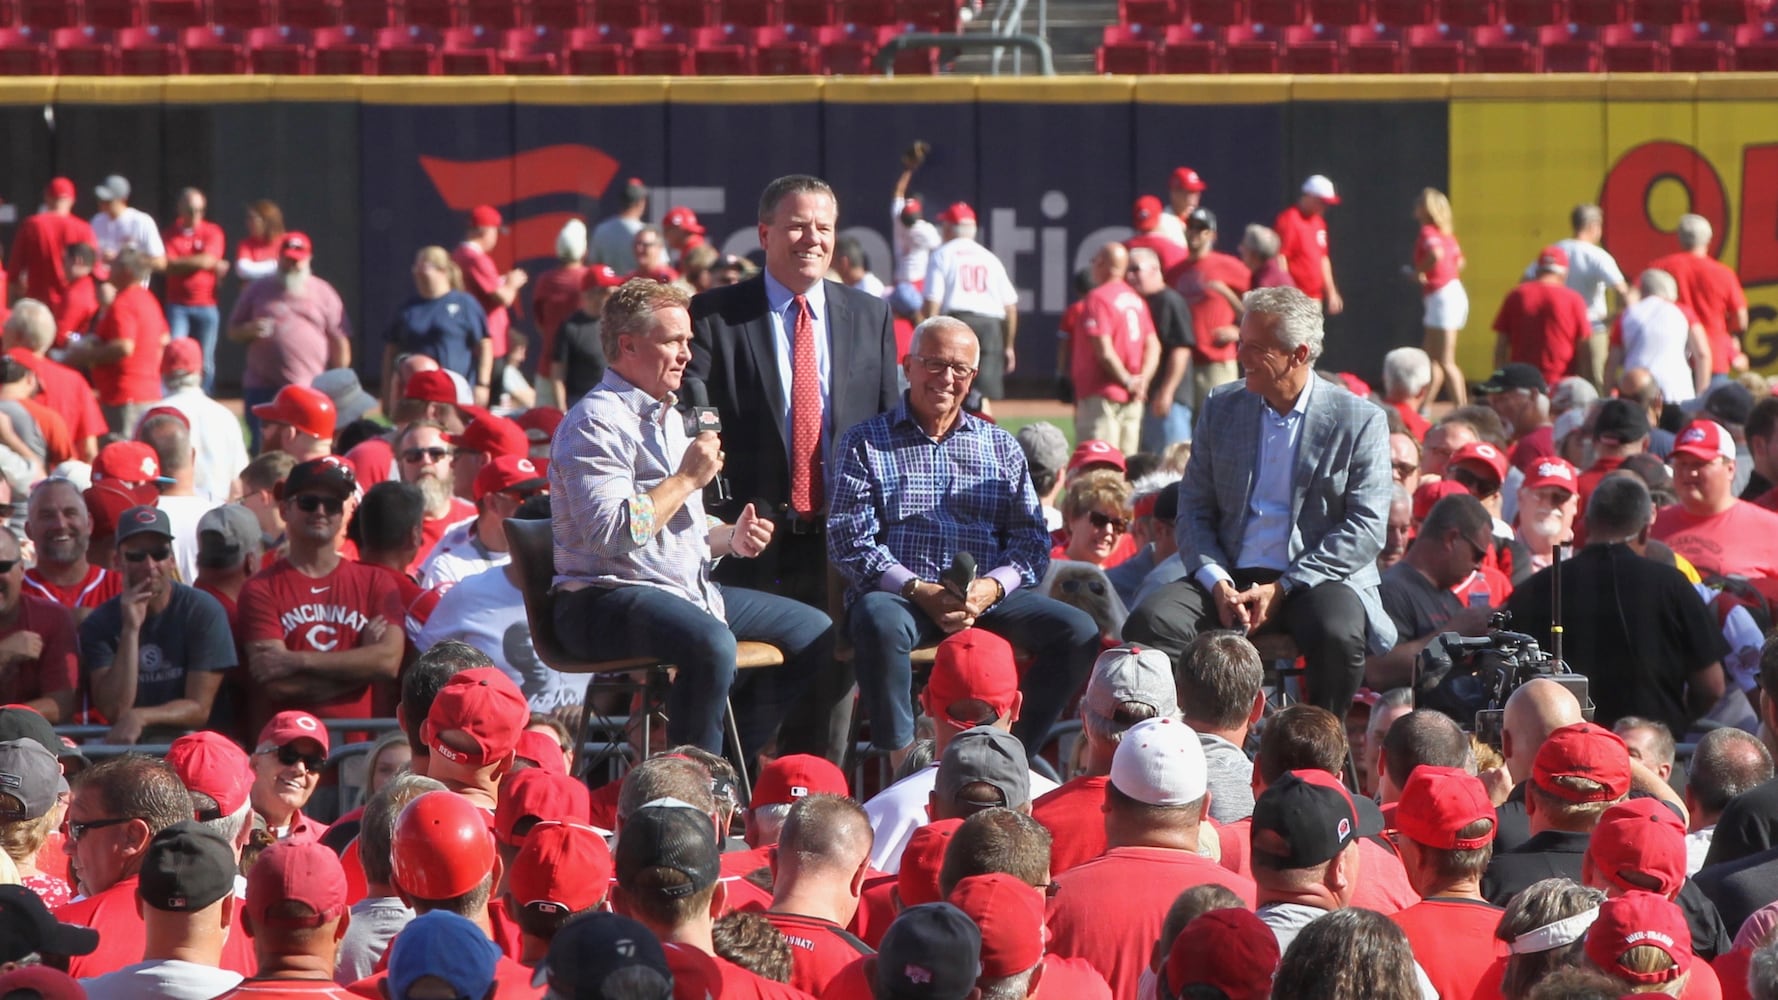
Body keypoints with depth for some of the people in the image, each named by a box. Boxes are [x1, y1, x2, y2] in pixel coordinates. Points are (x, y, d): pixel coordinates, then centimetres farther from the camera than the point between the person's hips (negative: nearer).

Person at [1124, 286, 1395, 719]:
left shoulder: (1360, 421, 0)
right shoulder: (1222, 409, 12)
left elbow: (1365, 528, -6)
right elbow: (1194, 509, 11)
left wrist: (1282, 589, -15)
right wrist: (1217, 582, -9)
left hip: (1318, 580, -3)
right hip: (1231, 576, 3)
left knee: (1337, 636, -37)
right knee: (1149, 622, -25)